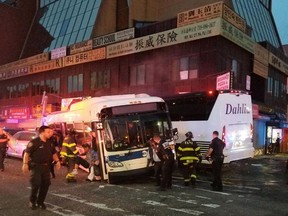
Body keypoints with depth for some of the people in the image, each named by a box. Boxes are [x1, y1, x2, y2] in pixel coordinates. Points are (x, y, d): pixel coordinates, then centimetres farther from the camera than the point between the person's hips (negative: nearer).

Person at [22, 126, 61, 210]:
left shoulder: (49, 143, 9)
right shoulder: (34, 142, -12)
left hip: (46, 166, 6)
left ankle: (40, 202, 20)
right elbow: (27, 153, -13)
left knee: (46, 184, 5)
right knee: (36, 184, -10)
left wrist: (57, 161, 10)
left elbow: (53, 153, 20)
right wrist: (25, 164, -20)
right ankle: (32, 201, 13)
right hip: (36, 166, -6)